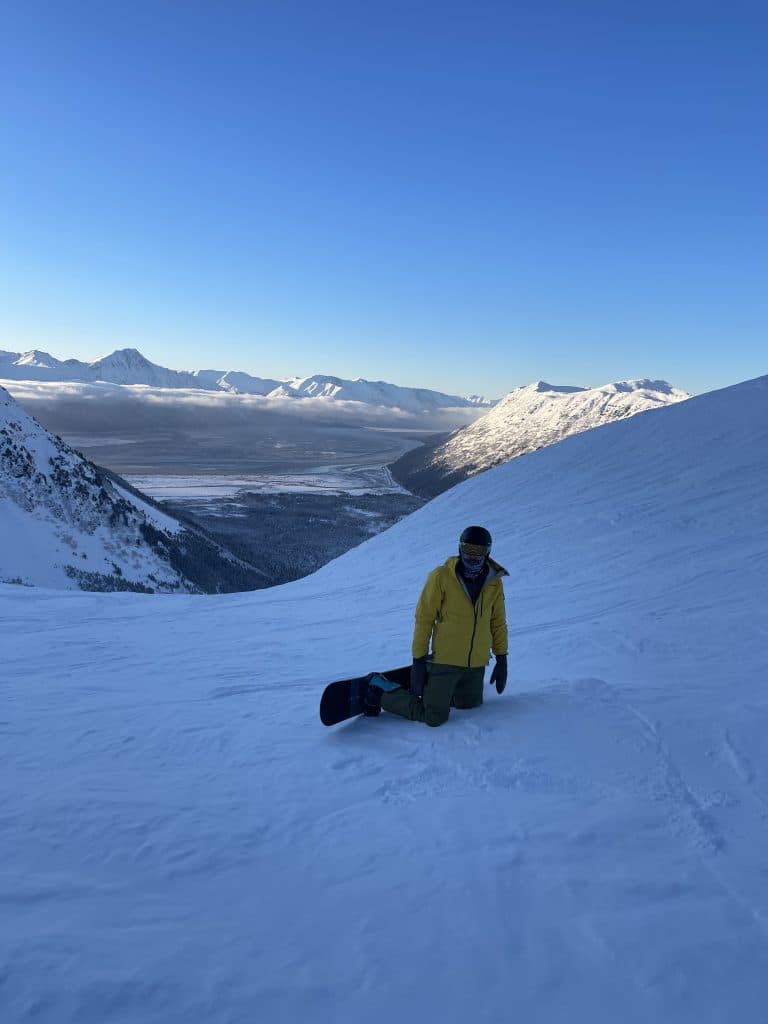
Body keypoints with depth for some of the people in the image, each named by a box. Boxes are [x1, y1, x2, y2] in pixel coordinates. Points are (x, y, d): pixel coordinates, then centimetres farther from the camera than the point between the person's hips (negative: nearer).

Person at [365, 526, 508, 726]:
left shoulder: (494, 583, 0)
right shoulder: (441, 577, -14)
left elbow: (498, 622, 11)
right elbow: (424, 618, -10)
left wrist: (501, 658, 9)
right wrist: (418, 659, -10)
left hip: (476, 665, 5)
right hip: (445, 661, -5)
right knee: (434, 718, -2)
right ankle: (381, 696, 17)